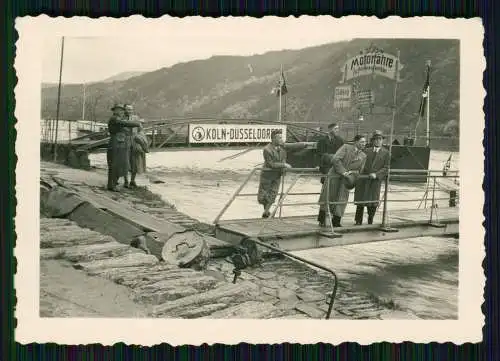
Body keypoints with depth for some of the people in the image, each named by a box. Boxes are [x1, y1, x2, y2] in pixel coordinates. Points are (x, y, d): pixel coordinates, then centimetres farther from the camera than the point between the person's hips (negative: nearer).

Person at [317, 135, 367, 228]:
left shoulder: (363, 156, 8)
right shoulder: (346, 147, -5)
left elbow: (359, 170, 14)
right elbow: (335, 159, -15)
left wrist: (352, 173, -8)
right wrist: (343, 171, -22)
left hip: (346, 180, 4)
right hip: (335, 176, -4)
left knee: (341, 200, 1)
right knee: (328, 197, 3)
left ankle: (336, 222, 9)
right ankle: (322, 220, 17)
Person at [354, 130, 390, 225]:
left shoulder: (386, 153, 4)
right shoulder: (366, 151, 10)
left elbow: (386, 168, -2)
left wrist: (376, 174, -15)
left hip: (376, 181, -1)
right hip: (363, 179, 1)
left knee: (373, 203, 2)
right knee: (361, 201, 4)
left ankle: (370, 221, 17)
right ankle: (358, 221, 15)